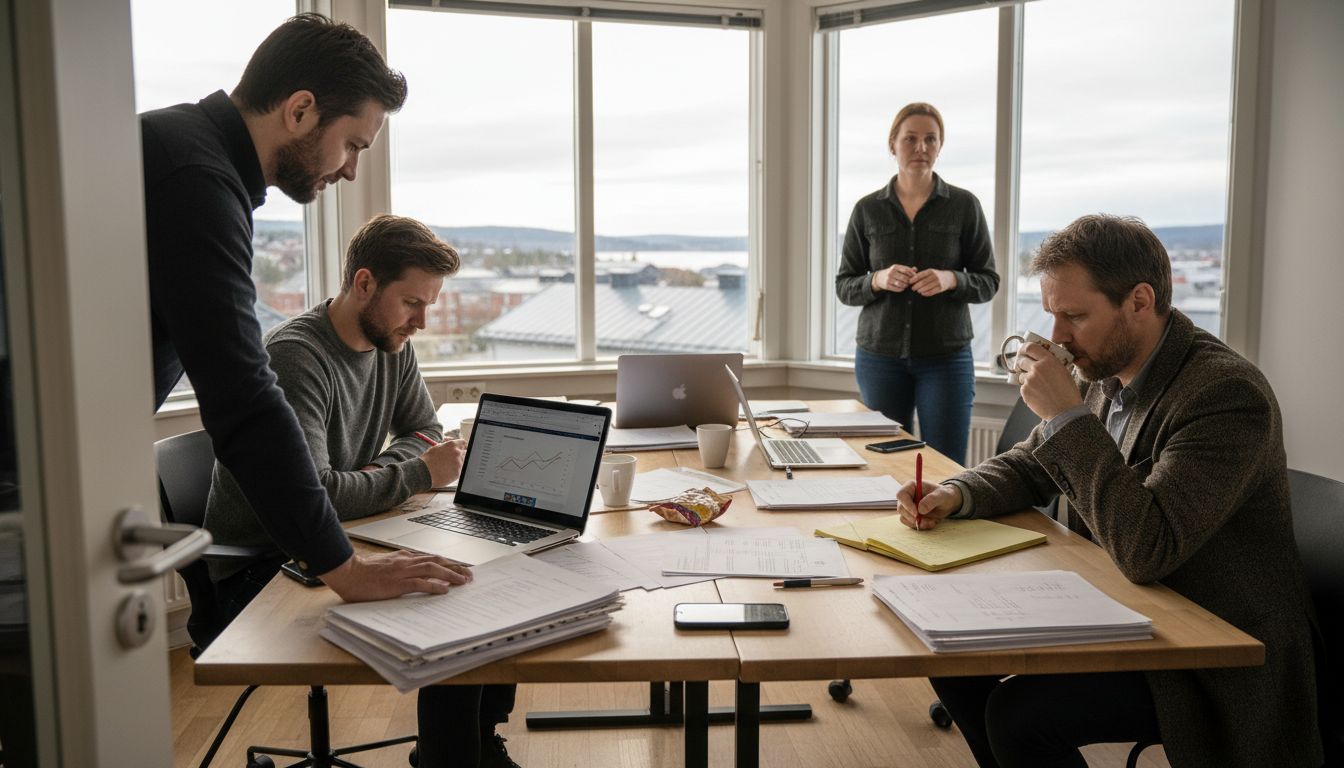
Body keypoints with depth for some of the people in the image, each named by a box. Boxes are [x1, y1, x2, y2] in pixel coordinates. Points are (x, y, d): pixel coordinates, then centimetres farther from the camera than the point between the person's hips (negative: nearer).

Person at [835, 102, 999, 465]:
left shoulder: (964, 205, 2)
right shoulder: (867, 210, 4)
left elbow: (988, 281, 4)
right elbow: (843, 287, 6)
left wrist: (951, 279, -17)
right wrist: (878, 280, -15)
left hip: (946, 356, -1)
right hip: (880, 354, 1)